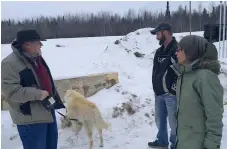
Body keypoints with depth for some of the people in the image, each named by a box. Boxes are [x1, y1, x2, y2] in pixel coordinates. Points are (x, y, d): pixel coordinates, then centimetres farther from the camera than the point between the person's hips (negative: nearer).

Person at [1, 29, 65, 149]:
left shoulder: (36, 57, 8)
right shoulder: (10, 63, -21)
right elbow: (9, 90, -26)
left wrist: (56, 98, 16)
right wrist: (37, 94, -26)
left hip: (47, 110, 9)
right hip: (30, 117, -9)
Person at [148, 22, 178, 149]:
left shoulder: (178, 50, -15)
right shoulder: (159, 51, 12)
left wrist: (175, 88, -17)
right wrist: (156, 87, 15)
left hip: (172, 94, -8)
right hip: (159, 93, 9)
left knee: (174, 122, 3)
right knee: (160, 120, 22)